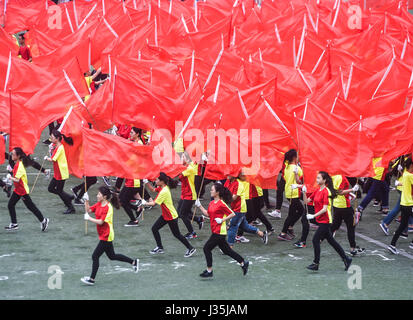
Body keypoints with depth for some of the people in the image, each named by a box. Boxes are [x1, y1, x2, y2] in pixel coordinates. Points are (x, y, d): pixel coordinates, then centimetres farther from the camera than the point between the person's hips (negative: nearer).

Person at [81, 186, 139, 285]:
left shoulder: (108, 207, -20)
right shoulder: (99, 204, 5)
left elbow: (100, 222, -24)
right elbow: (88, 210, 8)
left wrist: (89, 218, -19)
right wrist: (86, 201, -5)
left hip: (106, 236, -10)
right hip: (103, 235, 10)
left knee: (95, 256, -7)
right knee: (112, 256, 20)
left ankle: (92, 279, 1)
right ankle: (133, 262, 31)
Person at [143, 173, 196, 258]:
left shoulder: (164, 191, -29)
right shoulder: (162, 187, -1)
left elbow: (154, 203, -28)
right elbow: (153, 190, 13)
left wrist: (145, 203, -12)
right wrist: (146, 183, -2)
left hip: (172, 217, -9)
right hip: (165, 215, 9)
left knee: (176, 234, 2)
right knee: (154, 228, 7)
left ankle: (191, 249, 15)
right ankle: (159, 248, 18)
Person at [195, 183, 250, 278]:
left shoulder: (221, 204, -16)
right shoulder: (212, 203, 10)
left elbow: (232, 214, -14)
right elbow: (208, 214, 19)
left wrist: (222, 220, -18)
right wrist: (199, 206, 13)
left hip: (219, 232, -9)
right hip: (216, 231, 9)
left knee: (207, 248, -6)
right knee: (226, 250, 15)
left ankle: (209, 271, 3)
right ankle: (243, 263, 24)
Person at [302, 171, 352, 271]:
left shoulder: (326, 192, -16)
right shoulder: (317, 191, 10)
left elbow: (324, 209, -20)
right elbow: (306, 201, 12)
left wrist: (313, 216, -23)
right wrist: (304, 192, -4)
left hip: (325, 221, -9)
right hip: (321, 221, 9)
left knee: (315, 240, -9)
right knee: (331, 241, 13)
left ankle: (316, 263, -1)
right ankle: (346, 259, 20)